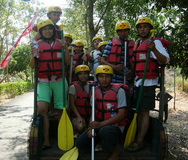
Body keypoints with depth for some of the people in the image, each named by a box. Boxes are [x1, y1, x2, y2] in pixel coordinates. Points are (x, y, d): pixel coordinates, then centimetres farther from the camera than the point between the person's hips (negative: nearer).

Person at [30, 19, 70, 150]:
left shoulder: (60, 43, 8)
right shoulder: (37, 45, 6)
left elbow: (67, 62, 4)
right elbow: (32, 66, 4)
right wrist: (34, 55, -14)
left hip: (59, 81, 1)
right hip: (43, 81, -1)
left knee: (61, 109, 3)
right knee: (41, 109, -16)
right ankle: (46, 141, -6)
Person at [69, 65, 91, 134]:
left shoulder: (90, 86, 11)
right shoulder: (73, 87, -2)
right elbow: (72, 104, -5)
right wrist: (79, 116, -15)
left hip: (89, 115, 4)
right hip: (77, 115, -4)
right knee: (80, 127, -32)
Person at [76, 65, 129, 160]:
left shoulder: (119, 91, -14)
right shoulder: (95, 90, 2)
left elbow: (121, 115, -19)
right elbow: (93, 111, 6)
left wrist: (101, 124, -27)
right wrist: (91, 128, -11)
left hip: (115, 127, -5)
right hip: (99, 126, 5)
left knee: (106, 130, -39)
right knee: (80, 144, -9)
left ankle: (115, 150, -7)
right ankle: (101, 142, 16)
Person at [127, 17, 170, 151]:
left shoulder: (156, 42, -6)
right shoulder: (136, 44, 17)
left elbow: (165, 60, -19)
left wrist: (154, 49, -33)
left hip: (148, 83, -7)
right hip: (137, 82, 7)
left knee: (144, 112, -4)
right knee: (139, 111, 12)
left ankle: (139, 142, 1)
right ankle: (138, 137, 21)